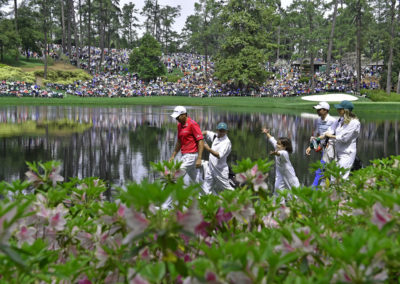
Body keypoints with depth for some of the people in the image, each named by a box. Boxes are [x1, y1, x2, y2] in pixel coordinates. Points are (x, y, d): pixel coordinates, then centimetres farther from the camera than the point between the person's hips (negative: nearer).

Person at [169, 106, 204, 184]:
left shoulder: (192, 124, -13)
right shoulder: (180, 125, 13)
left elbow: (201, 141, -17)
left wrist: (199, 159, -22)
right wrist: (173, 156, 21)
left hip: (192, 155, -8)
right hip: (185, 155, 8)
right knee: (197, 181, 11)